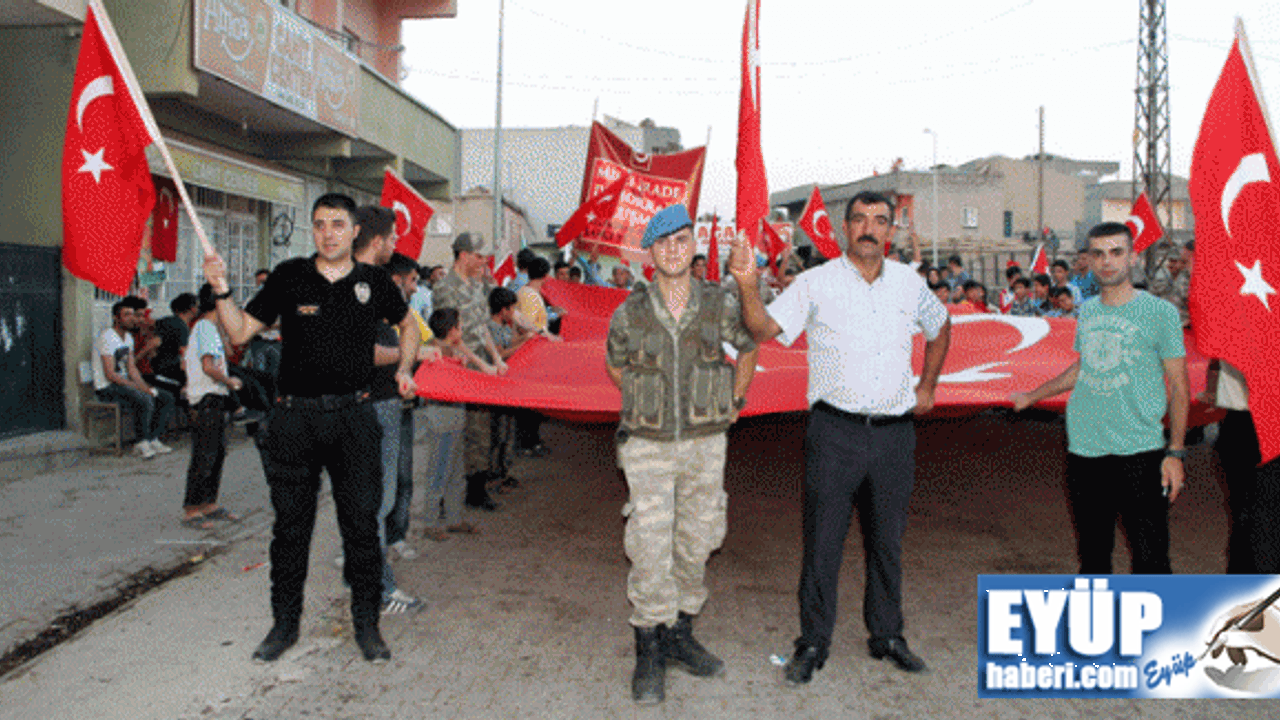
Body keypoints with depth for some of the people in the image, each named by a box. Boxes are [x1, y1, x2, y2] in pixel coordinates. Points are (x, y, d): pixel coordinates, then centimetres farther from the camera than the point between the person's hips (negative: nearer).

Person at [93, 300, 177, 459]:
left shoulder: (128, 337, 13)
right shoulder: (107, 337, -16)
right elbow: (110, 374, -22)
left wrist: (146, 387, -6)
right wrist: (139, 388, -23)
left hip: (124, 384, 9)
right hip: (106, 388, -9)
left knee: (166, 398, -3)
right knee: (145, 400, -33)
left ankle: (152, 439, -1)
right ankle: (142, 443, -17)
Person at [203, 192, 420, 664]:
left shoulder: (373, 282, 4)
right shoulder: (290, 277, 2)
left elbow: (407, 325, 21)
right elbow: (240, 331, 4)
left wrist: (404, 369, 7)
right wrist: (221, 292, -11)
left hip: (352, 416, 0)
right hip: (295, 417, 0)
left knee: (361, 522, 3)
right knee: (290, 524, 9)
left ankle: (367, 623, 17)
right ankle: (285, 622, 25)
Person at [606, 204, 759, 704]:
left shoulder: (720, 305, -5)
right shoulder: (629, 314, -7)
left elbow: (749, 347, 14)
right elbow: (614, 365, 13)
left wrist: (735, 402, 11)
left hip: (705, 443, 2)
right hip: (647, 445, -2)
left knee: (695, 543, 12)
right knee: (650, 550, -5)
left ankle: (680, 635, 31)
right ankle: (648, 654, 10)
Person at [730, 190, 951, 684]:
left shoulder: (910, 283, 9)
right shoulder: (816, 283, -4)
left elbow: (940, 328, 27)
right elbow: (763, 330, -14)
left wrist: (928, 386, 20)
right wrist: (748, 285, -30)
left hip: (895, 434, 4)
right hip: (835, 432, -3)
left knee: (887, 540, 14)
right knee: (823, 540, 2)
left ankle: (887, 635, 30)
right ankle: (813, 644, 16)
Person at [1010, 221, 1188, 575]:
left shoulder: (1160, 313, -3)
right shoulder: (1087, 310, 10)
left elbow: (1179, 387, -3)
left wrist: (1175, 452, -10)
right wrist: (1032, 397, 32)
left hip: (1139, 452, -4)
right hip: (1084, 450, 5)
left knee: (1150, 557, -5)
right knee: (1092, 553, 13)